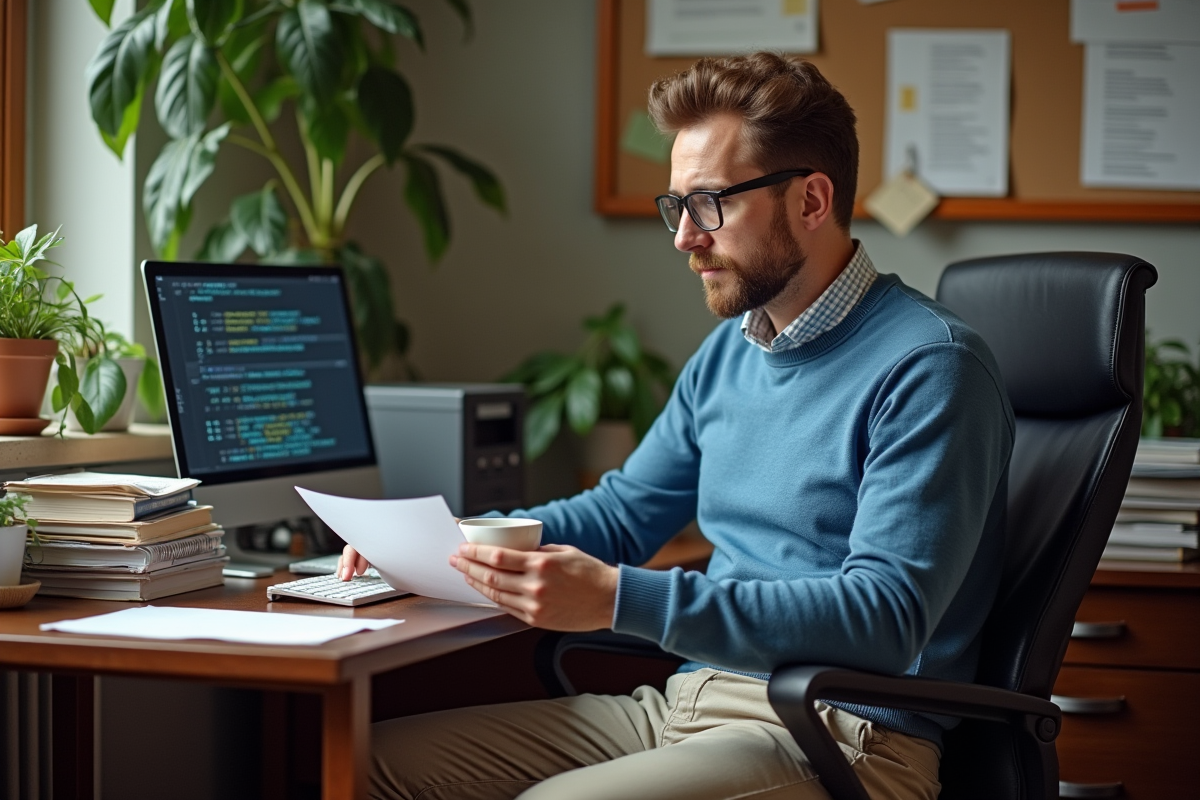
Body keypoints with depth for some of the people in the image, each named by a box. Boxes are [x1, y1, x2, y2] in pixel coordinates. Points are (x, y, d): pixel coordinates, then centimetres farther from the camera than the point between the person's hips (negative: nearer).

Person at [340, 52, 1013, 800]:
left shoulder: (930, 366, -13)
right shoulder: (728, 353, 15)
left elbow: (885, 616, -23)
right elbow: (622, 513, 27)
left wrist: (620, 599, -29)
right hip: (687, 702, 8)